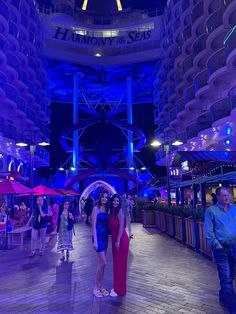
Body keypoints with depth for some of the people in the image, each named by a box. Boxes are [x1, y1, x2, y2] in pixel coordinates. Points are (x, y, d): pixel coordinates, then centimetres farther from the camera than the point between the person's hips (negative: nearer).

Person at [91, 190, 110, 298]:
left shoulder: (106, 209, 9)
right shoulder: (96, 208, -10)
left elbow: (107, 224, 11)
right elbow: (93, 225, -13)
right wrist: (95, 240, -16)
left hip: (105, 237, 6)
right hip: (98, 236, -6)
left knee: (101, 263, 13)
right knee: (103, 262, -5)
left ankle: (101, 286, 25)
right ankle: (96, 287, 11)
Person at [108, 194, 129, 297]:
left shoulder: (119, 211, -14)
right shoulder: (111, 212, 9)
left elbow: (121, 227, -18)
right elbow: (111, 227, 12)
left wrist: (118, 241, -20)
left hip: (121, 240, -8)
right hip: (114, 239, 8)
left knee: (120, 263, 3)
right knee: (116, 263, 17)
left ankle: (120, 289, 17)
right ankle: (116, 286, 32)